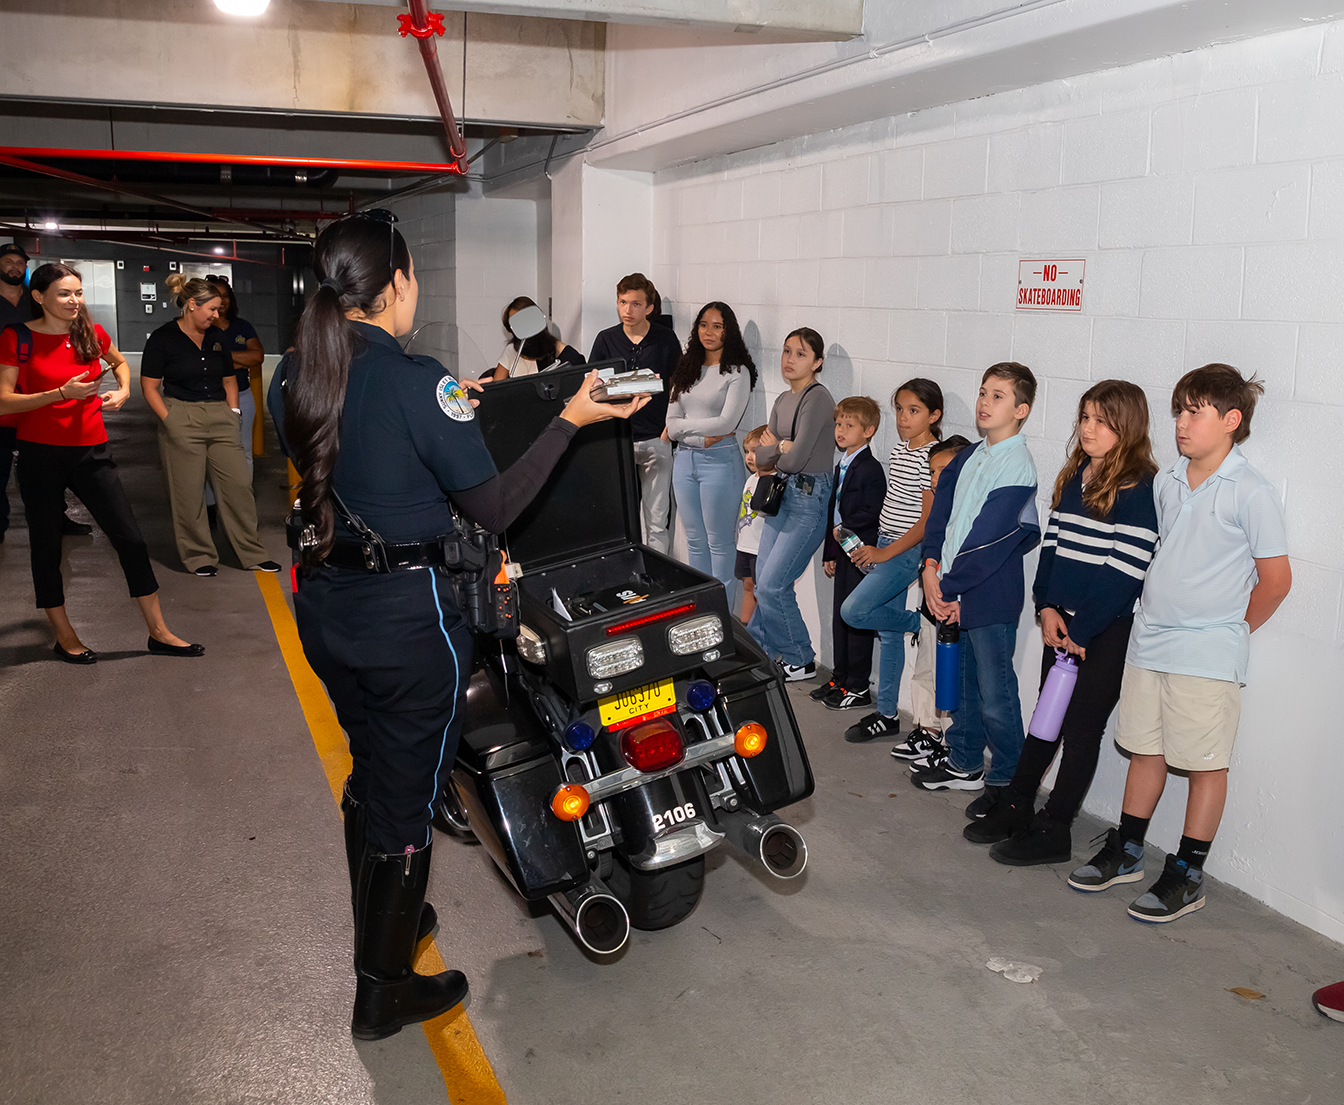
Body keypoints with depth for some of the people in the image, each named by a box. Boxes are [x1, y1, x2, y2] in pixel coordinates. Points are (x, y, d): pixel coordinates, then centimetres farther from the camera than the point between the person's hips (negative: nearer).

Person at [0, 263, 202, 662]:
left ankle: (159, 632, 9)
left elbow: (120, 362, 28)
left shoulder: (91, 334, 5)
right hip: (41, 454, -3)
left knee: (131, 540, 0)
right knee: (46, 547, 6)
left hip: (92, 451, 3)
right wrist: (62, 393, -21)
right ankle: (64, 637, 22)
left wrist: (123, 390, 8)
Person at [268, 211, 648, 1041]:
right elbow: (496, 507, -17)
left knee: (370, 770, 25)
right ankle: (384, 991, 24)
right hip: (407, 615, -7)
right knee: (407, 794, 8)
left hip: (324, 608, 7)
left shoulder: (291, 378, 2)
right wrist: (571, 420, -12)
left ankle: (381, 924, 45)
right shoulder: (419, 382, -20)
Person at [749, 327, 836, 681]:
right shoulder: (783, 401, 13)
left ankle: (801, 661, 10)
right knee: (764, 583, 11)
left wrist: (774, 449, -2)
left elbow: (796, 459, -22)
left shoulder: (817, 398, -15)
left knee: (773, 585, -7)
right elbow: (761, 457, 9)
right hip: (783, 495, 8)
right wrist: (782, 447, -11)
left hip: (810, 497, -8)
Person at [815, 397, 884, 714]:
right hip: (843, 554, 9)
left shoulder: (870, 469, -15)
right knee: (839, 617, 14)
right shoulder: (841, 467, 14)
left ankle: (858, 688, 7)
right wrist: (829, 553, 16)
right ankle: (840, 679, 25)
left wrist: (844, 529, -13)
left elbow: (872, 513, -22)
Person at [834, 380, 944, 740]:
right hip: (886, 548, 8)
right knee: (888, 631, 11)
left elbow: (929, 520, -19)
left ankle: (921, 622, 6)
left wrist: (886, 553, -16)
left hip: (908, 551, -8)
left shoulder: (933, 457, -17)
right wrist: (875, 549, 15)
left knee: (853, 611, -17)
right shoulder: (900, 449, 10)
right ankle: (886, 715, 19)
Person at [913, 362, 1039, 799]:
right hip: (954, 592, 8)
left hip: (991, 597, -8)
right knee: (964, 684, 20)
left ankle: (1008, 783, 15)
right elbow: (943, 509, 9)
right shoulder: (971, 456, 11)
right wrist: (932, 566, -5)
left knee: (995, 696, 1)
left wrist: (950, 585, -15)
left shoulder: (1016, 465, -14)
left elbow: (988, 540, -18)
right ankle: (963, 763, 35)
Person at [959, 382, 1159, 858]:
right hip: (1061, 621, 7)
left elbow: (1125, 570, -16)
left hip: (1108, 629, -7)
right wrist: (1047, 608, -1)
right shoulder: (1073, 477, 10)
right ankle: (1015, 807, 26)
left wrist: (1080, 630, -14)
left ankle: (1053, 830, 11)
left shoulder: (1141, 489, -12)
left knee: (1082, 727, 3)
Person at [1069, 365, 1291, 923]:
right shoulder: (1166, 482, 6)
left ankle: (1187, 875, 16)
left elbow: (1275, 580, -7)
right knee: (1145, 750, 15)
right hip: (1148, 640, 6)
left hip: (1208, 655, -6)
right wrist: (1156, 613, 13)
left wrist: (1231, 630, 3)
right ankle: (1126, 852, 28)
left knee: (1205, 763, 5)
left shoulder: (1252, 493, -12)